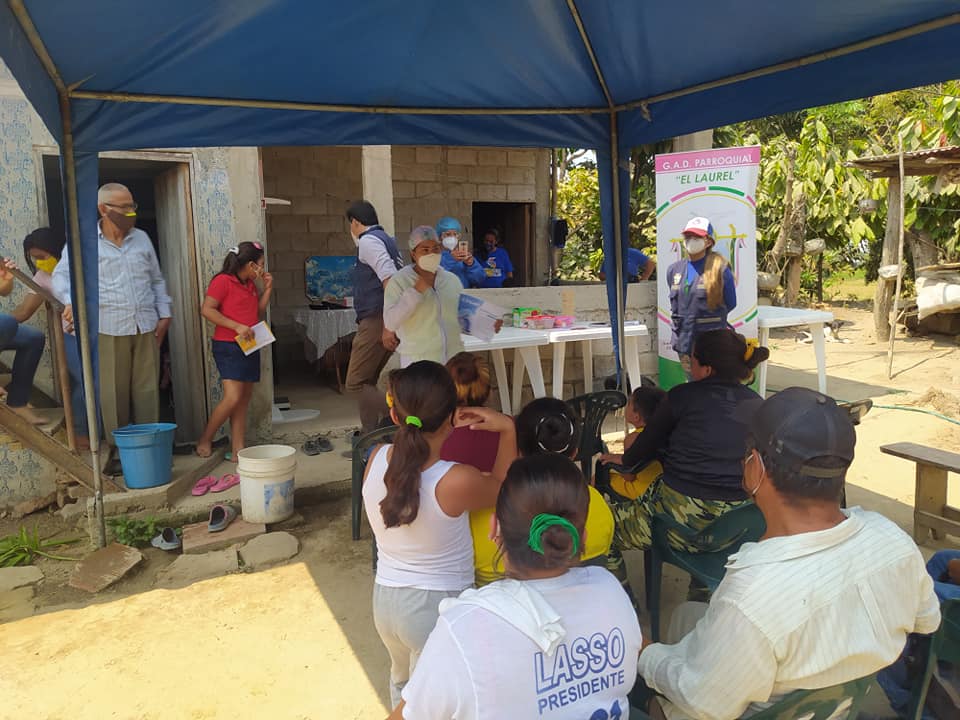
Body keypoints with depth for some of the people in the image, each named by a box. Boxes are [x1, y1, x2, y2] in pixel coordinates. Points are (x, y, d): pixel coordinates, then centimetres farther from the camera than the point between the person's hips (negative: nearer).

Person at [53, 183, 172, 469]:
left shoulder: (142, 238, 13)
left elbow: (157, 280, 18)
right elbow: (61, 276, -1)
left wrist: (164, 314, 11)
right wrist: (72, 302, -21)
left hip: (146, 328, 3)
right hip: (109, 330, -3)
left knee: (148, 390, 5)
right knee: (113, 394, 1)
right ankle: (117, 451, 12)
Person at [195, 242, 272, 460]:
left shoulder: (250, 284, 16)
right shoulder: (223, 281, -9)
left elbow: (258, 312, 22)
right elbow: (206, 309, -15)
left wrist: (267, 288, 10)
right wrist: (237, 326, -21)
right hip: (228, 346, -8)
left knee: (244, 398, 5)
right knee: (232, 397, -13)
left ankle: (238, 449, 8)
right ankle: (204, 441, 6)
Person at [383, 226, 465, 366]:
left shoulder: (452, 280, 10)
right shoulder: (398, 281, -4)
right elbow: (390, 323, -15)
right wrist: (417, 291, -17)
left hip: (454, 360, 5)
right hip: (418, 362, -4)